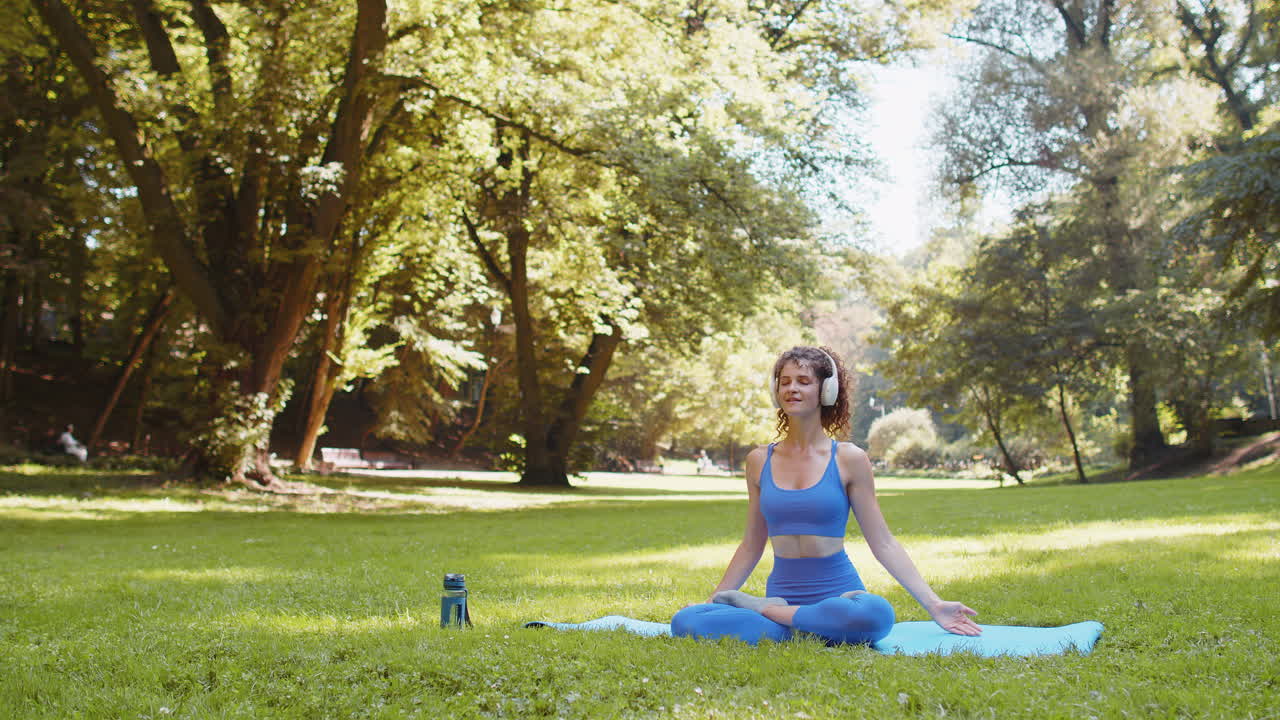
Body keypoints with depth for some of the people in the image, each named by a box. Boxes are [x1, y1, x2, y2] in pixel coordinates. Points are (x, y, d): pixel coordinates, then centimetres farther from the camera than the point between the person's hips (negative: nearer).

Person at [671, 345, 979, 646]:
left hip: (838, 591, -1)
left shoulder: (848, 459, 0)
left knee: (877, 614, -39)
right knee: (685, 621, -23)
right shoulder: (759, 462, 8)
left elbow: (883, 544, 2)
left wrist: (934, 604, -5)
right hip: (781, 593, 1)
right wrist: (712, 599, 16)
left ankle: (767, 611, -15)